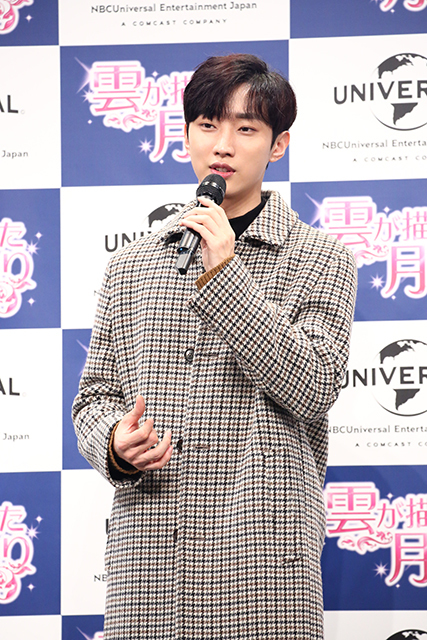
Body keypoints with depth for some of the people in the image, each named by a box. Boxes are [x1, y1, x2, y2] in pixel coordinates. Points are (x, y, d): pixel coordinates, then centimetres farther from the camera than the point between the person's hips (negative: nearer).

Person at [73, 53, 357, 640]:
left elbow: (313, 389, -10)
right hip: (147, 542, 3)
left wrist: (224, 275, -14)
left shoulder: (319, 259, 3)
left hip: (262, 547, -3)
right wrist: (115, 442, -7)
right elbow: (96, 395, 16)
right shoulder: (131, 266, 14)